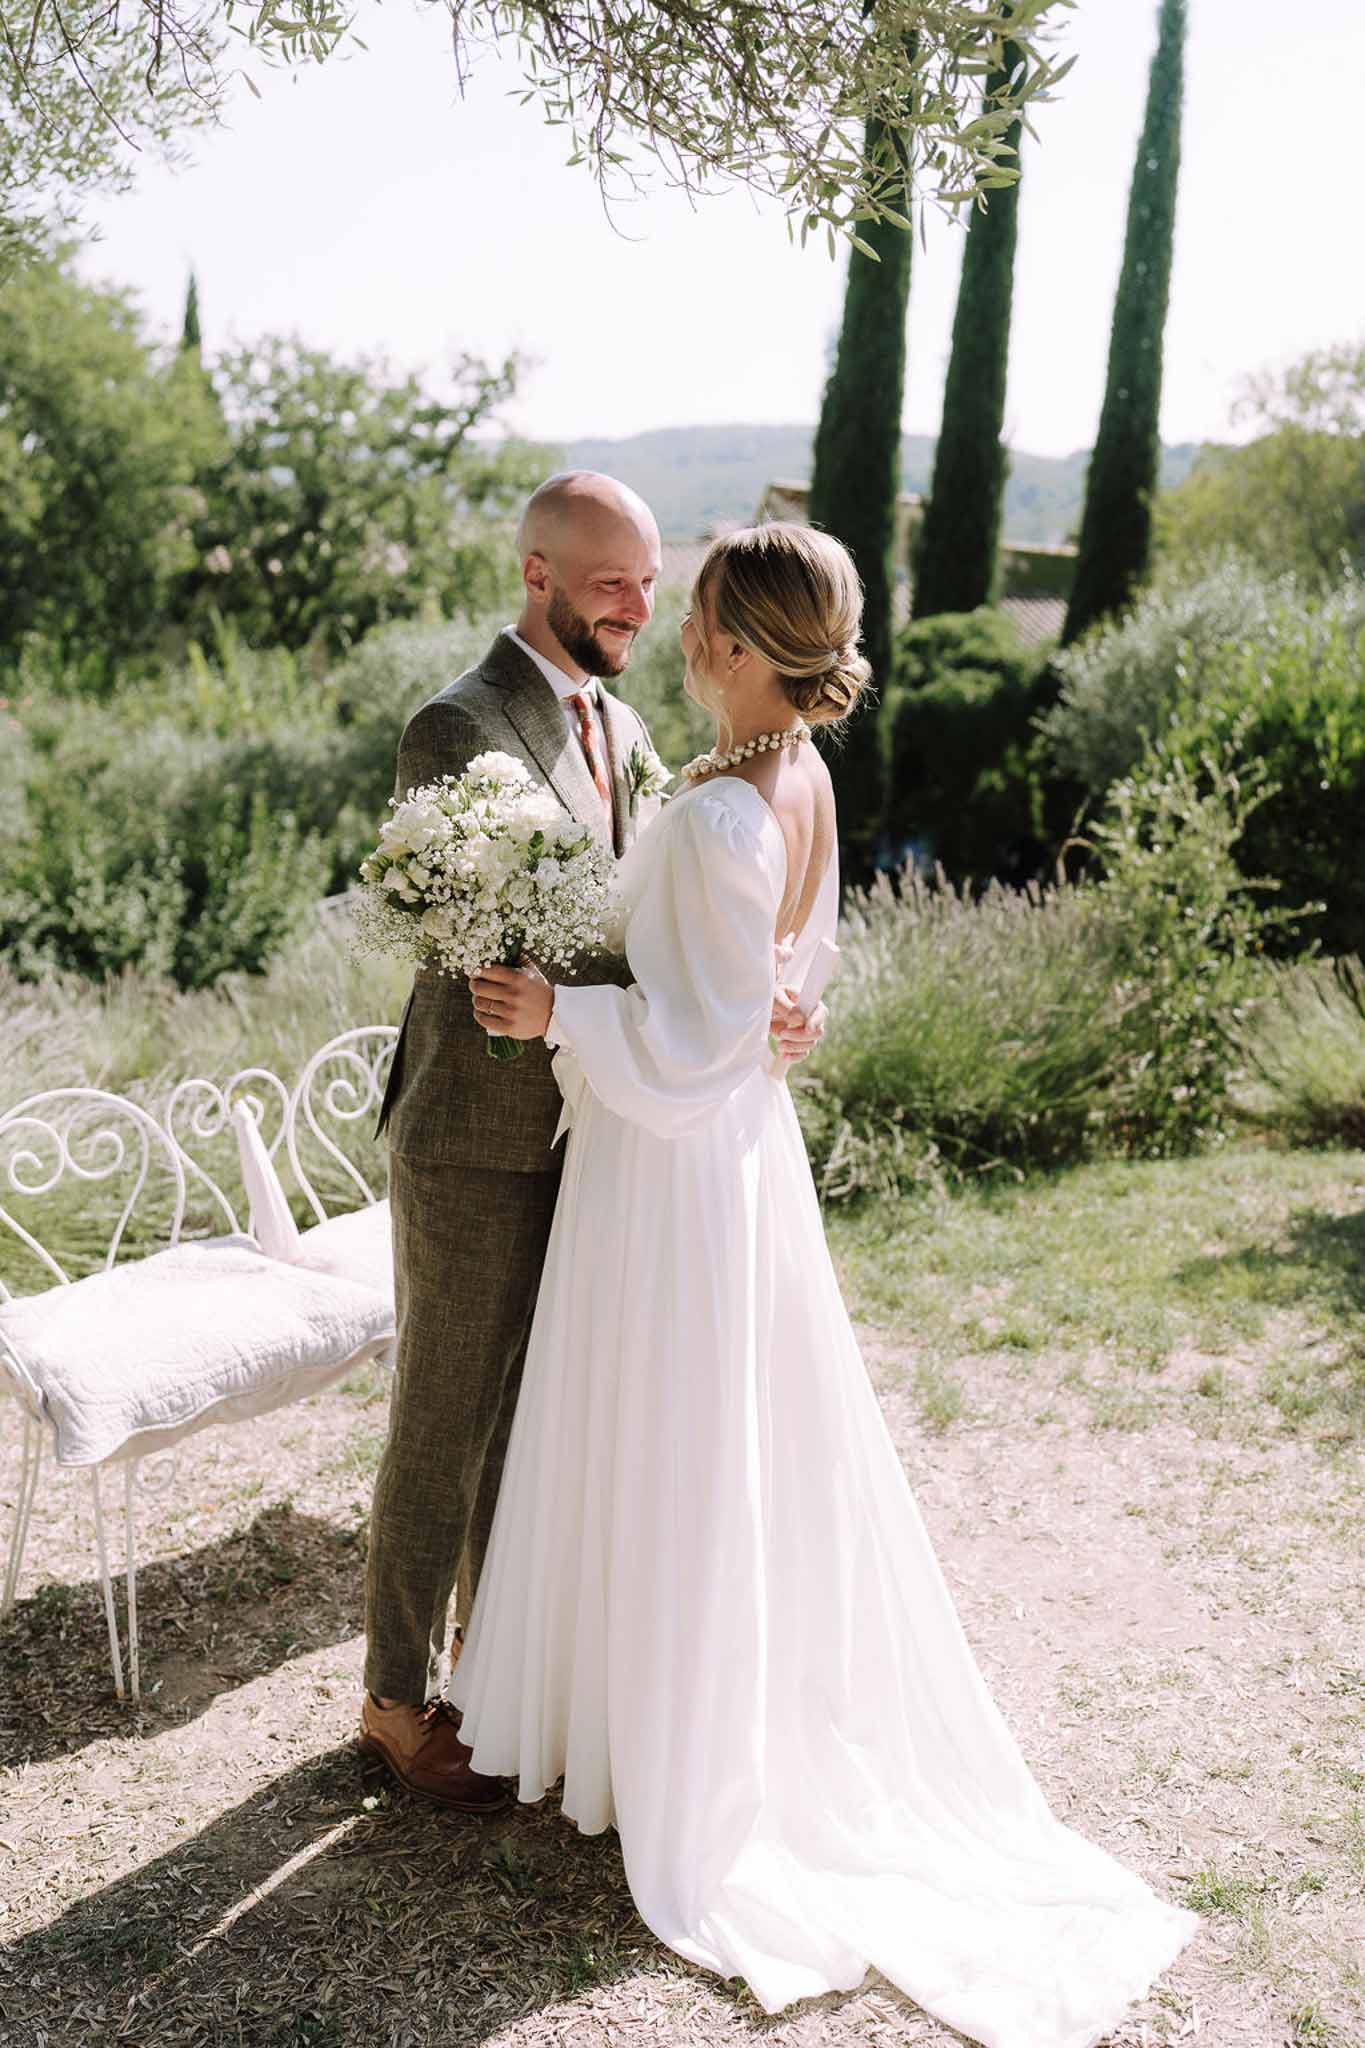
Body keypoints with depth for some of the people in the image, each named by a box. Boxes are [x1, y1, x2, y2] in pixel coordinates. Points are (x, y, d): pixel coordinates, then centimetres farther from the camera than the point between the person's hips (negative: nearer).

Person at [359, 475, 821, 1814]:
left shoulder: (620, 725, 10)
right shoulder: (459, 728, -17)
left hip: (581, 1135, 8)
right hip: (478, 1140, -8)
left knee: (533, 1418, 19)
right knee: (445, 1426, 6)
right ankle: (398, 1699, 25)